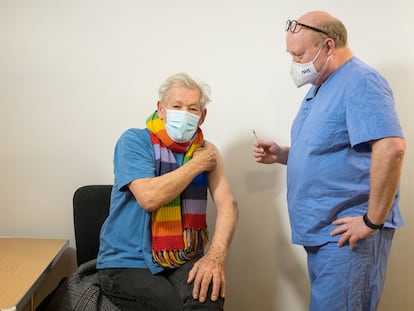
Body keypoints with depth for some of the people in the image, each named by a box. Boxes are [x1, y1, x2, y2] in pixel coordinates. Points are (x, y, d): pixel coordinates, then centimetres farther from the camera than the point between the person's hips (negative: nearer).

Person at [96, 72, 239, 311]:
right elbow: (149, 197, -23)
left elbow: (228, 204, -5)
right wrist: (197, 164, -12)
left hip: (184, 261, 3)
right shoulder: (135, 141, -7)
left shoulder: (206, 150, 7)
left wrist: (216, 255, -22)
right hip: (128, 264, -3)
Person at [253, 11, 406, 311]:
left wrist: (373, 221, -24)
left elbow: (391, 148, -28)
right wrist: (281, 154, 7)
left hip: (347, 233, -9)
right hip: (321, 231, 10)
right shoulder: (320, 88, 15)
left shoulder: (360, 82, -16)